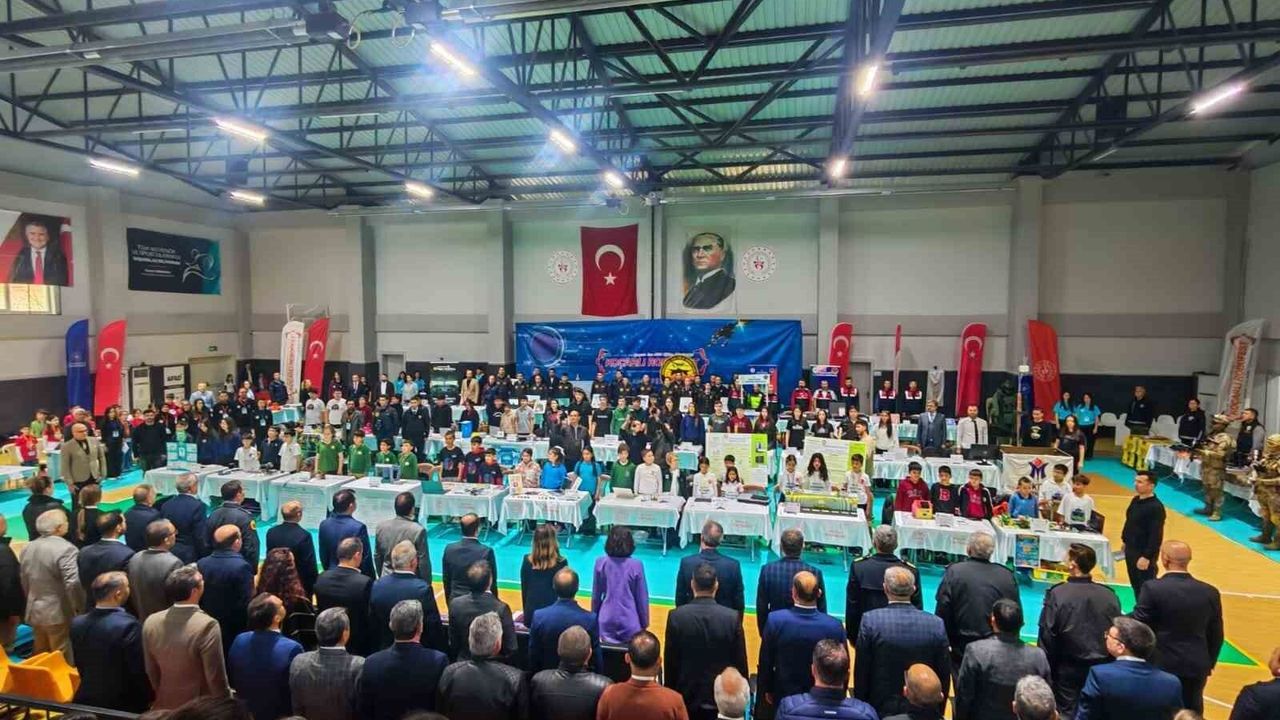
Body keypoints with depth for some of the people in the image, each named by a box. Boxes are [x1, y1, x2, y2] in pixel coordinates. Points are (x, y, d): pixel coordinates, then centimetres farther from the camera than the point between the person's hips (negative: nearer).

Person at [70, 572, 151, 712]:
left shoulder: (77, 623, -5)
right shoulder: (128, 626, -26)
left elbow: (80, 666, 8)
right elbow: (139, 672, -19)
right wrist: (148, 700, -3)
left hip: (86, 701, 6)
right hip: (123, 706, -6)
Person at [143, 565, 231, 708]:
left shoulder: (151, 622, -10)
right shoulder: (206, 625, -29)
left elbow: (151, 672, 4)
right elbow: (216, 679, -21)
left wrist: (163, 696, 19)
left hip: (165, 707, 6)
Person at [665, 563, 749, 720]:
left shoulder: (676, 616, -13)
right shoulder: (732, 618, -13)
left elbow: (670, 662, -6)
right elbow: (741, 663, -5)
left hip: (686, 696, 0)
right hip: (722, 696, 0)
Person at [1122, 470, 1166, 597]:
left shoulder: (1156, 507, -21)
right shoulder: (1135, 500, 5)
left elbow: (1156, 536, -23)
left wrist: (1147, 557, -24)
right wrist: (1125, 541, 22)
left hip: (1144, 555, -9)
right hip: (1131, 551, 9)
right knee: (1135, 585, 19)